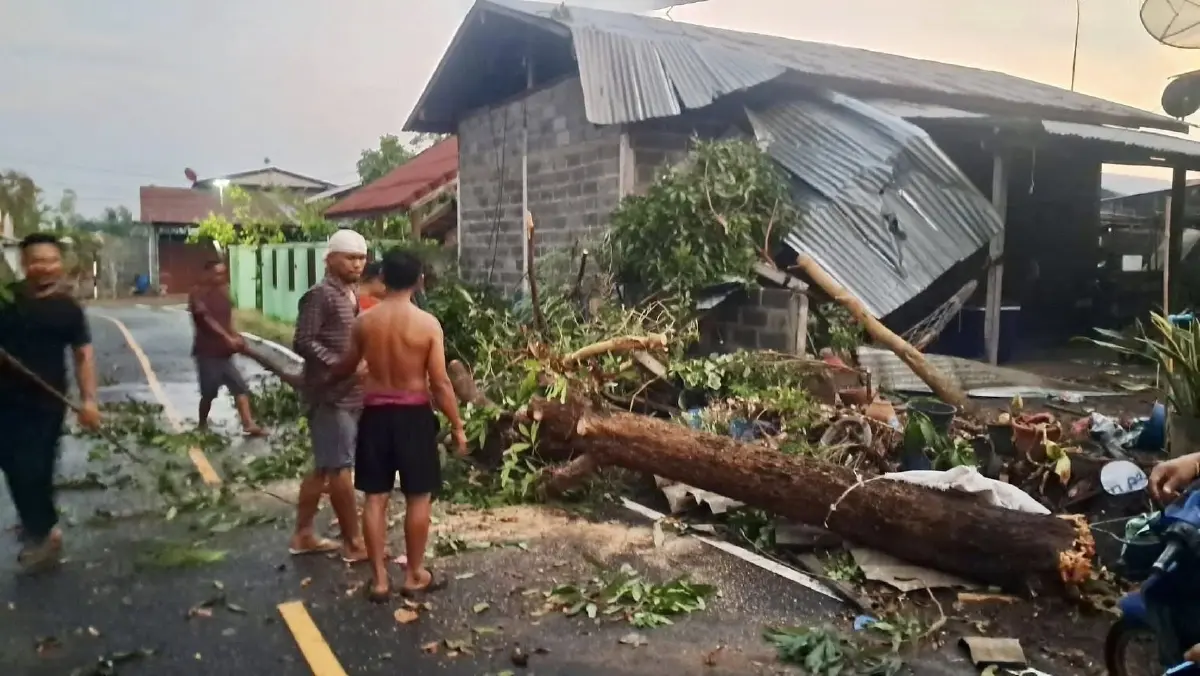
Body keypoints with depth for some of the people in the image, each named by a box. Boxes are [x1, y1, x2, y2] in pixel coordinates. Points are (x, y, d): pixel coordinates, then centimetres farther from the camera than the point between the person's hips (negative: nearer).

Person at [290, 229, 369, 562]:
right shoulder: (320, 295, -13)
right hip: (329, 394, -9)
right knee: (340, 467, -2)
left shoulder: (352, 295, 15)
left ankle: (302, 535, 25)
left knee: (323, 467, 15)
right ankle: (353, 543, 7)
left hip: (350, 394, 9)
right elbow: (303, 343, -19)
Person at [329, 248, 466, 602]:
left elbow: (347, 366, 12)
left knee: (375, 498, 10)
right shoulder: (428, 324, -12)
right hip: (414, 414, -3)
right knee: (418, 497, 10)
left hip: (375, 412, 3)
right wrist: (457, 425, -3)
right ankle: (415, 575, 19)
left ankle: (379, 579, 15)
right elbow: (440, 383, -12)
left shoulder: (364, 321, -3)